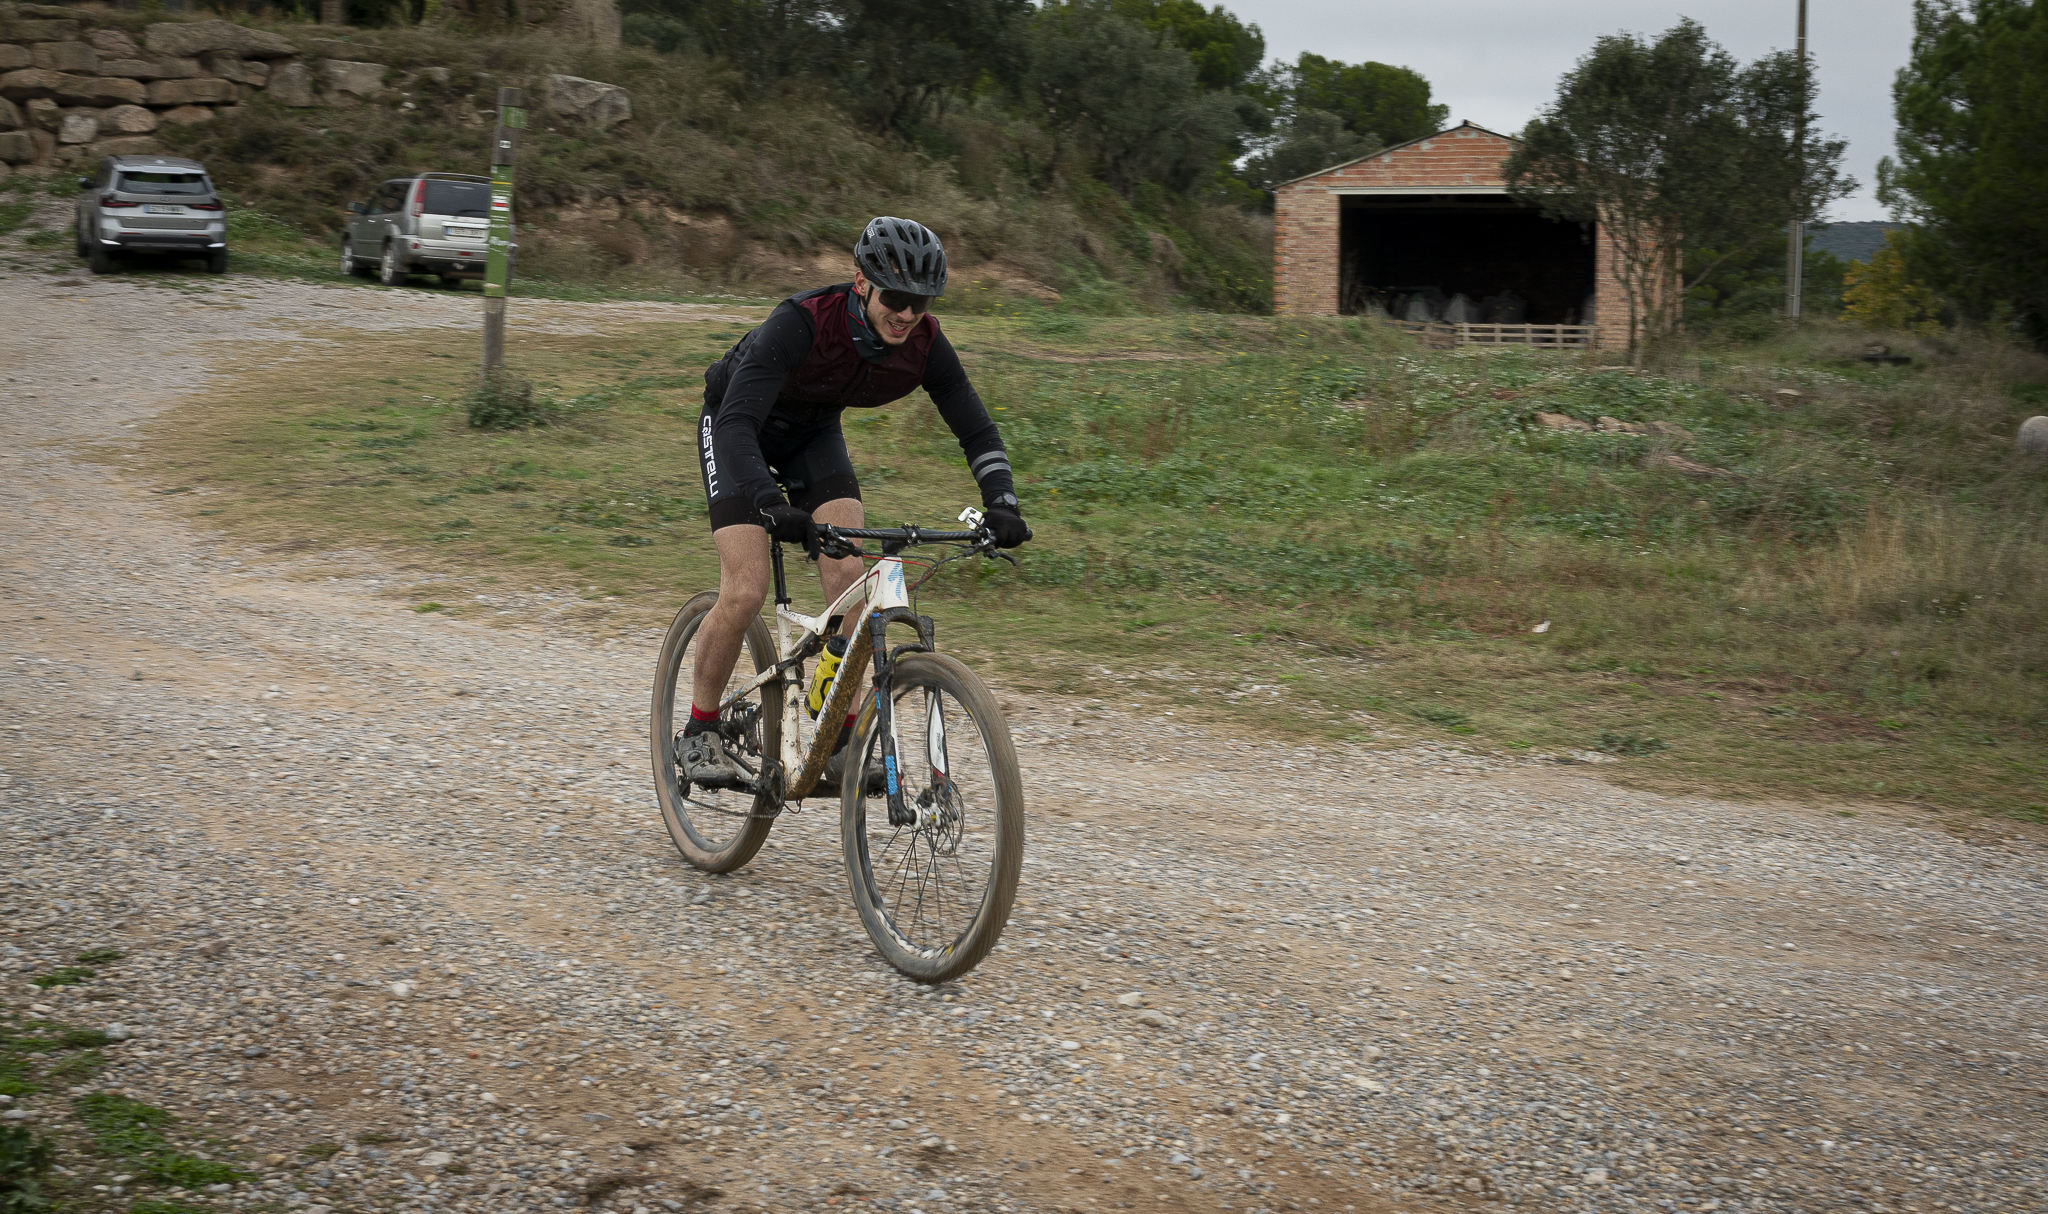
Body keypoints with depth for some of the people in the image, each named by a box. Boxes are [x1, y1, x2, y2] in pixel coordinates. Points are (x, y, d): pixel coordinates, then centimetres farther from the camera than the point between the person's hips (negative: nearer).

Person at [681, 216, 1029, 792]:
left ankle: (839, 742, -6)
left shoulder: (925, 343, -23)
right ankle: (699, 734, 3)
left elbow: (977, 430, -16)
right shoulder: (800, 322, -38)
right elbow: (738, 421, -43)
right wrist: (772, 504, -58)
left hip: (813, 432, 4)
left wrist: (1001, 504, -34)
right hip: (738, 428, -4)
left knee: (850, 576, -15)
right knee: (746, 591, -17)